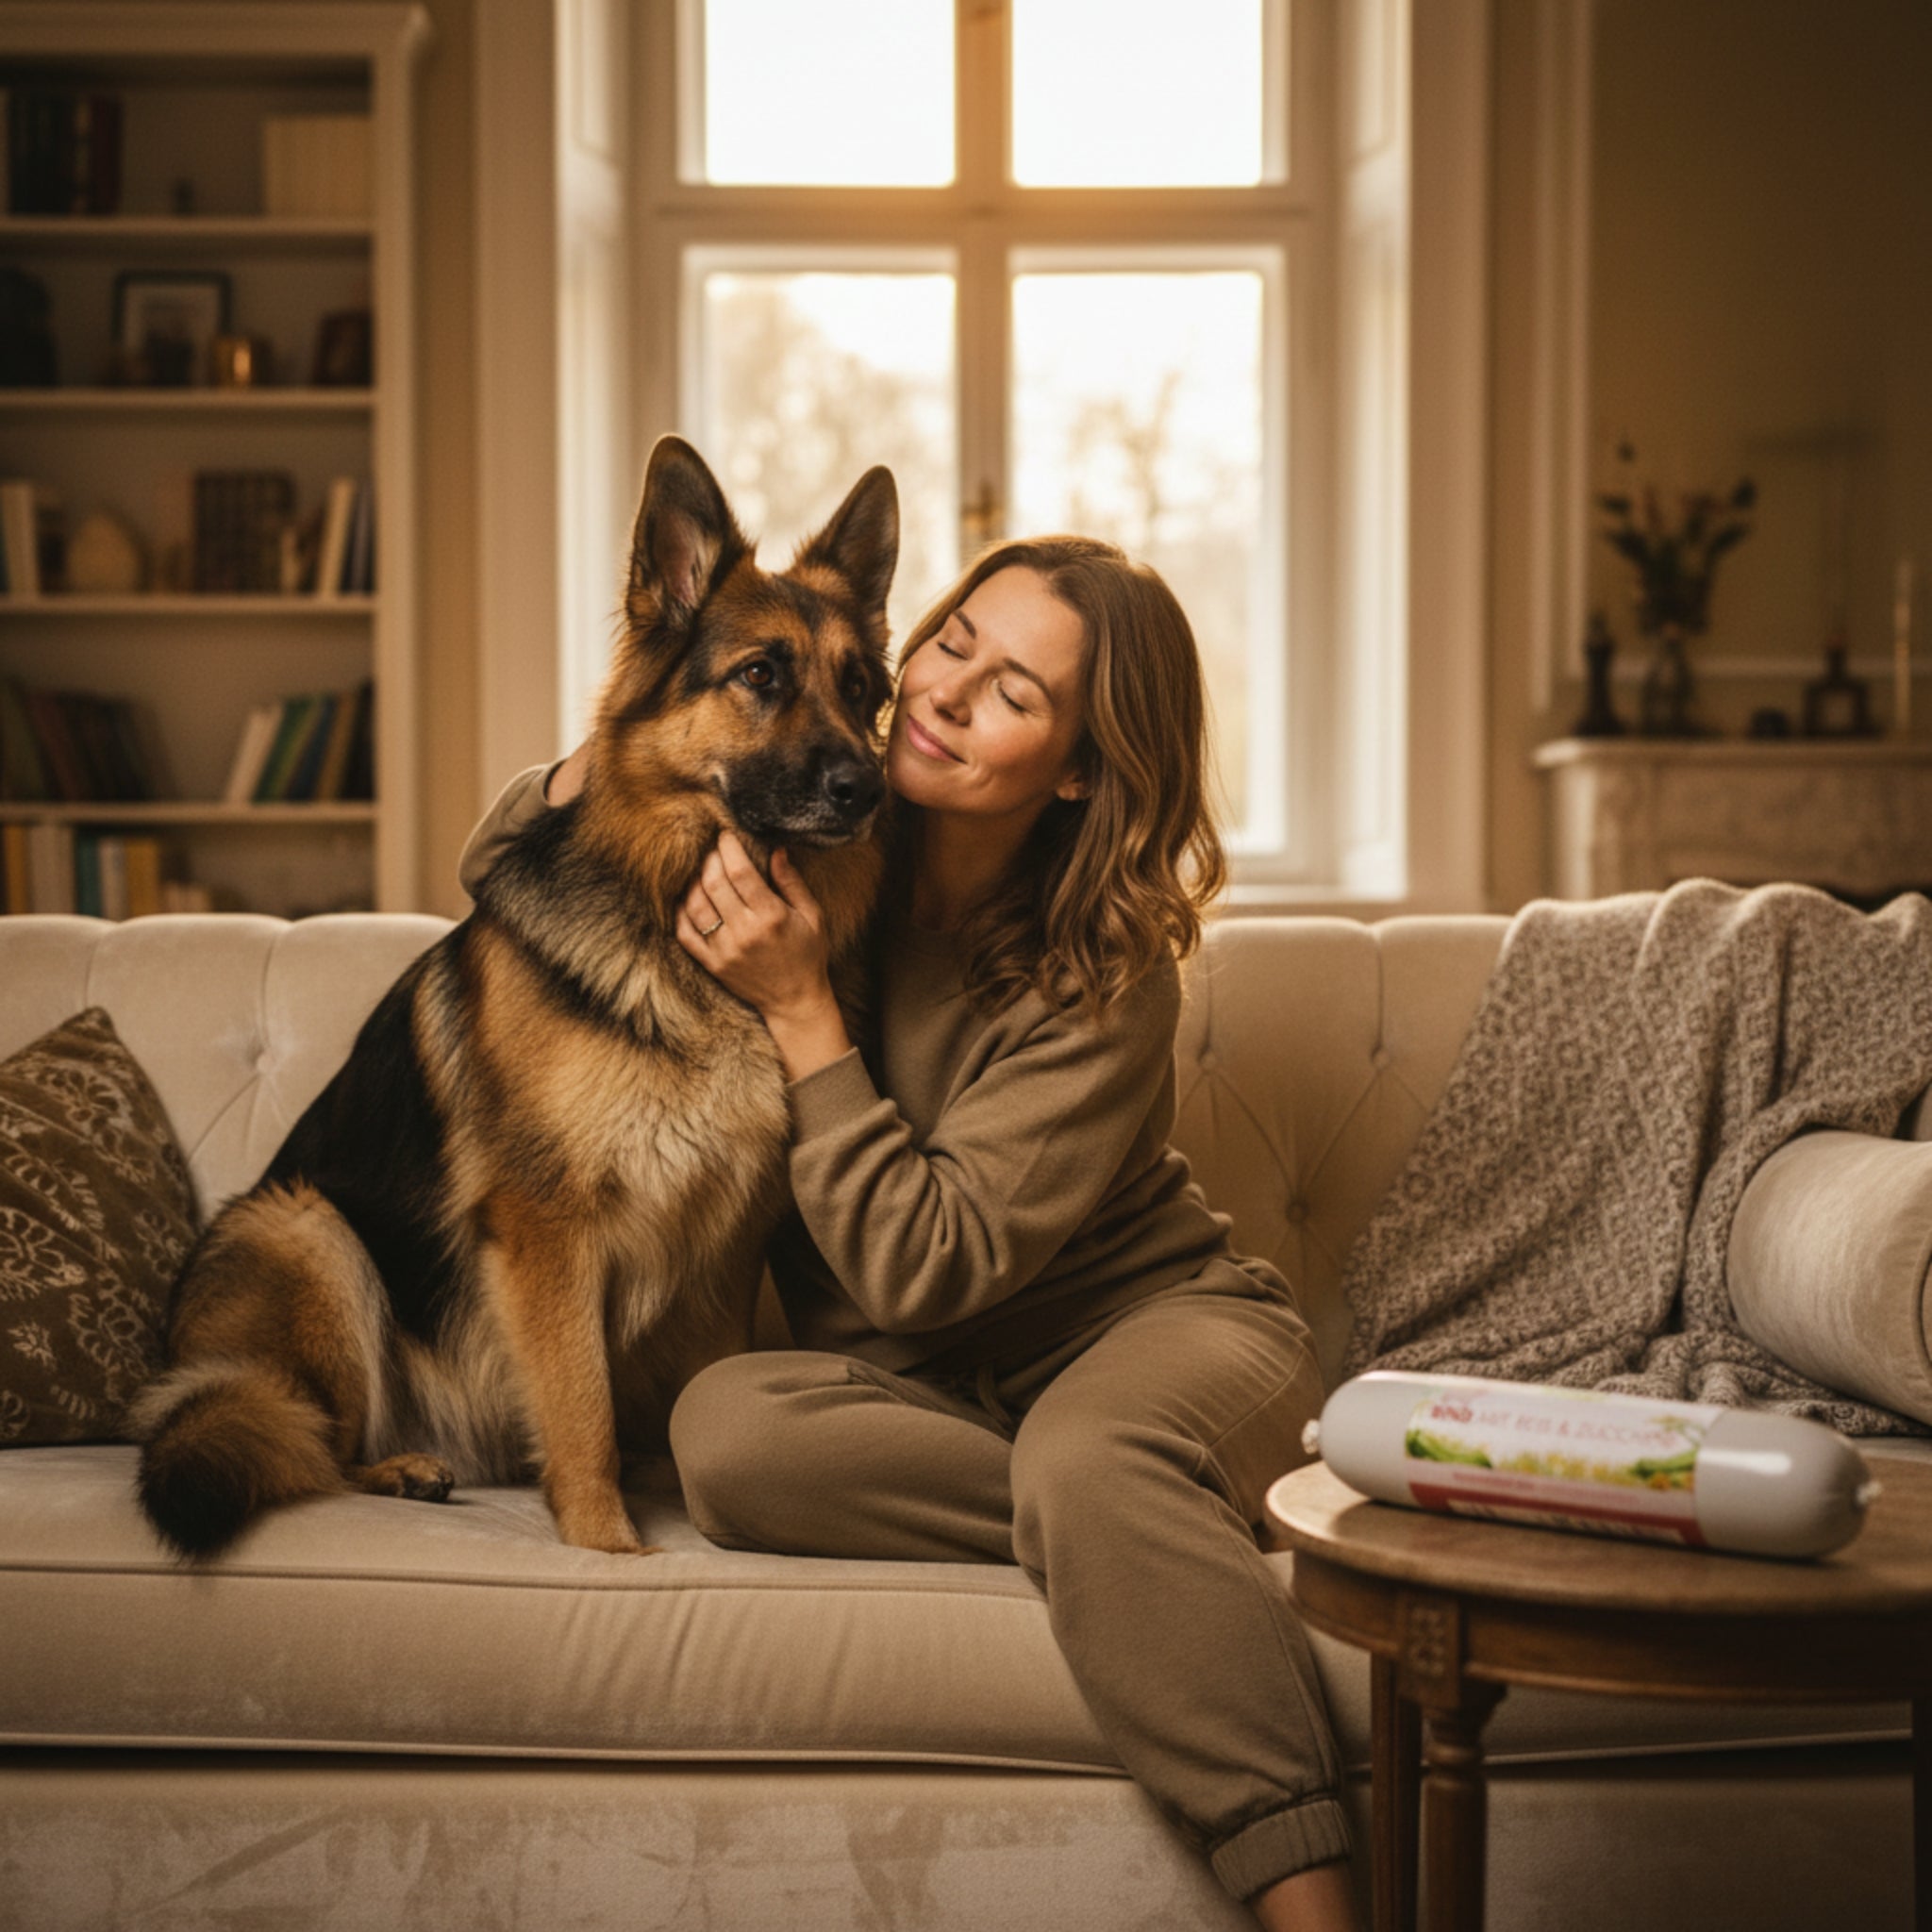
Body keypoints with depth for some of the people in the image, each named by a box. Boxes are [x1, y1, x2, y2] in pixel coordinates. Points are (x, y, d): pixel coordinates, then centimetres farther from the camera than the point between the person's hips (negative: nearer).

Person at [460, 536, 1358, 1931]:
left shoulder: (1107, 980, -17)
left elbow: (926, 1269, -22)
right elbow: (502, 873, 11)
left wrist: (800, 1011, -25)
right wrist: (603, 757, -11)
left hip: (1154, 1319, -4)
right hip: (921, 1388, 4)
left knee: (1087, 1459, -41)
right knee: (723, 1426, -30)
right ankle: (1167, 1538, -23)